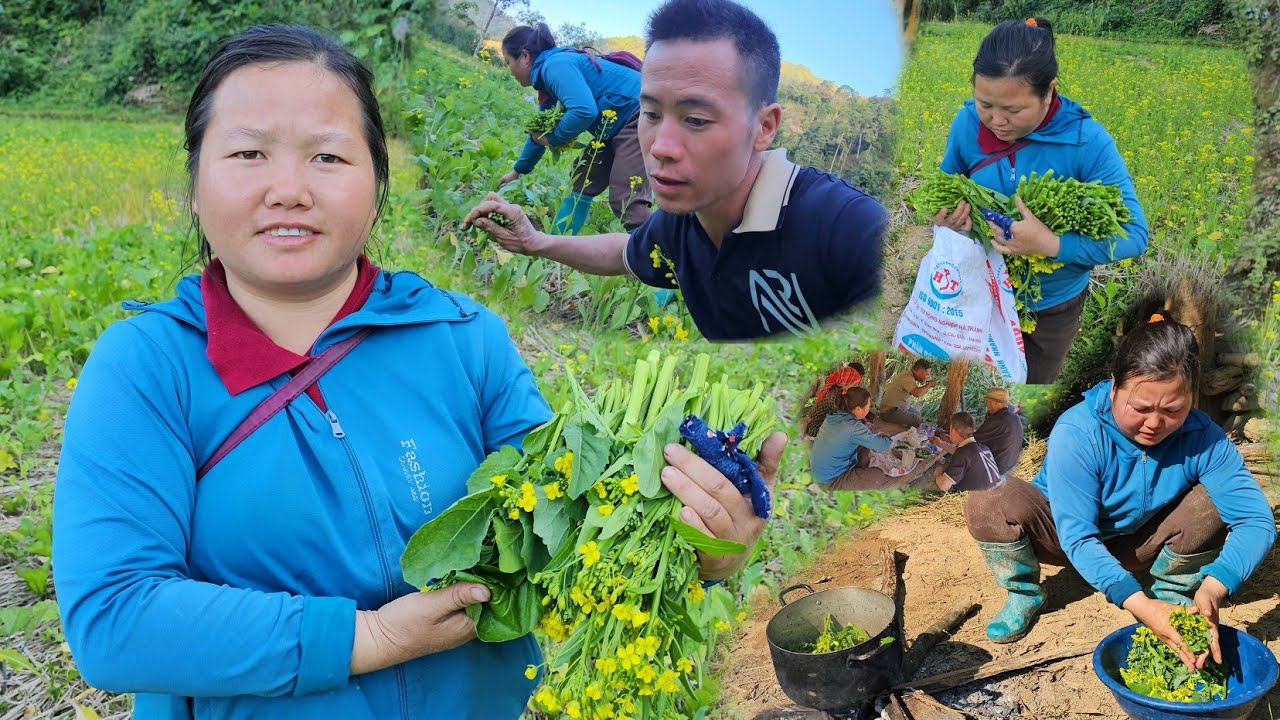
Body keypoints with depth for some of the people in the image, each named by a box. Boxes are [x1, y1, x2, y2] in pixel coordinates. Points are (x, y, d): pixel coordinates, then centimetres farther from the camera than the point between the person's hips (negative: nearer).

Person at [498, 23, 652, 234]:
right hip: (619, 128, 11)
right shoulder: (547, 73, 16)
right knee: (582, 184, 14)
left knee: (627, 201, -17)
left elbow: (584, 111, -32)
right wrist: (518, 171, 40)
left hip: (642, 116, -11)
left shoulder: (555, 65, -16)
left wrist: (553, 139, -14)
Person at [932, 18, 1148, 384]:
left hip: (1052, 306, -2)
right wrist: (944, 215, -22)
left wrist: (1052, 245, -38)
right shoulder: (967, 123, -17)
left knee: (1031, 380, 23)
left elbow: (1134, 236, -23)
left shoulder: (1087, 142, -26)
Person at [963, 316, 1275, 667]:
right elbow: (1078, 537, -36)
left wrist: (1213, 589, -46)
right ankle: (1024, 593, -1)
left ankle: (1172, 593, 2)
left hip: (1142, 542, 3)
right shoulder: (1076, 434, -34)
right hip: (1072, 538, -2)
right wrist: (1137, 603, -49)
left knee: (1215, 503, -27)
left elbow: (1257, 521, -28)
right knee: (989, 503, -33)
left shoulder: (1204, 439, -24)